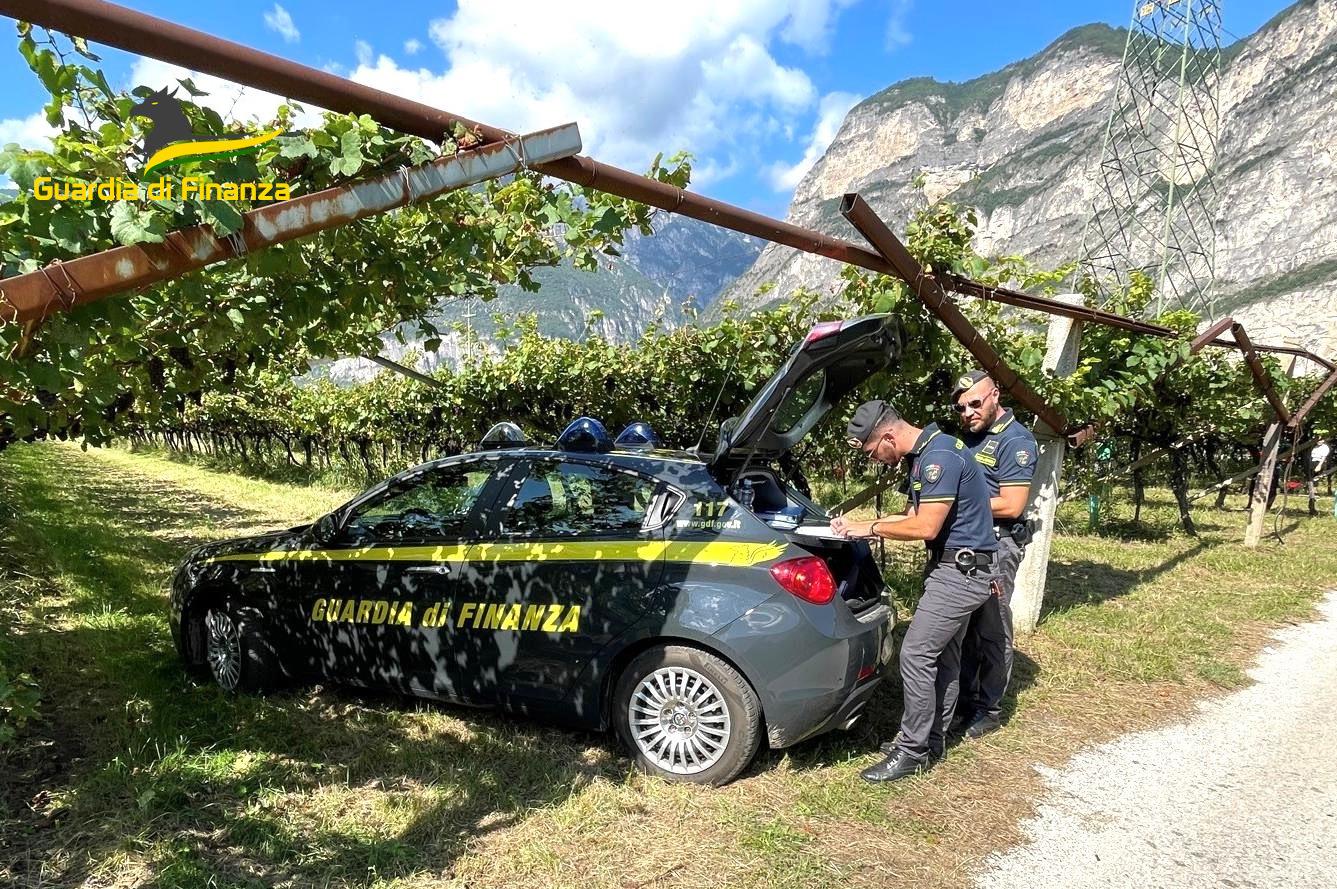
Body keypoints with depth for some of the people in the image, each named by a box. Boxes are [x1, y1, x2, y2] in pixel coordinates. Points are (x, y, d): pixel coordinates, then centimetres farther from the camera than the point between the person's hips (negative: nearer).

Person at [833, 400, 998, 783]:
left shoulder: (940, 456, -22)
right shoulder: (922, 456, 10)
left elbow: (926, 527, -23)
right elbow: (914, 516, 14)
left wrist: (871, 528, -12)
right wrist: (858, 524, 4)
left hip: (960, 570, -10)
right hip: (955, 567, 10)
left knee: (916, 655, -8)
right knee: (943, 656, 16)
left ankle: (912, 751, 3)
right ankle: (932, 740, 27)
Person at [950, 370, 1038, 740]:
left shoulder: (1015, 440, -11)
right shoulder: (970, 435, 14)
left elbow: (1011, 505, -16)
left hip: (997, 546, -8)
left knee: (991, 629, 2)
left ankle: (988, 709, 14)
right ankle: (964, 698, 26)